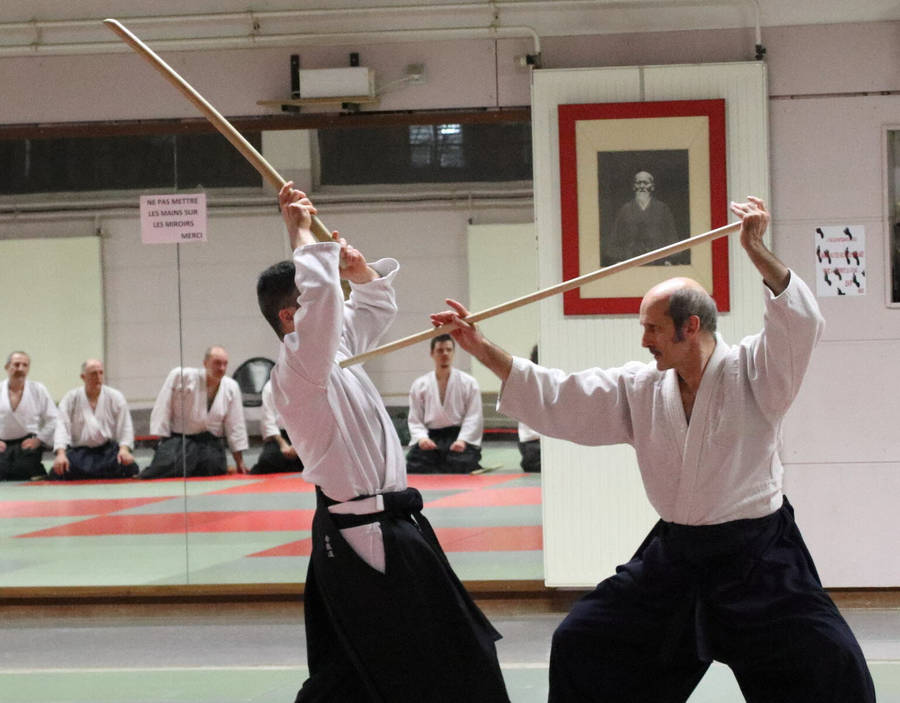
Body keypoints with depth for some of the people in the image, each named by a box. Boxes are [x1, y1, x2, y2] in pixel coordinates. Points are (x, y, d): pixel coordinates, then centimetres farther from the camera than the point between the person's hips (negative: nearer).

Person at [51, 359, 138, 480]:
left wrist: (124, 449, -19)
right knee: (58, 473, -29)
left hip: (108, 449, 1)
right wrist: (61, 453, -24)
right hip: (79, 450, -1)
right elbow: (62, 426, -8)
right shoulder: (71, 398, 2)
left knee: (129, 468, -28)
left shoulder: (115, 397, 4)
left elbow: (125, 427, 0)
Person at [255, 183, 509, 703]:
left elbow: (377, 303, 27)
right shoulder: (296, 370, -17)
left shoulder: (335, 348, 12)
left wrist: (357, 268, 6)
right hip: (367, 538, -10)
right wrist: (301, 231, -18)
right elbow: (321, 294, -32)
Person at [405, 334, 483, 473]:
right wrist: (421, 438, -13)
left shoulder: (469, 383, 3)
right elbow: (415, 420, 7)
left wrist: (463, 440, -18)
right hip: (430, 438, 2)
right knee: (413, 467, -20)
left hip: (460, 437, -2)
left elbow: (474, 417, -3)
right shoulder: (419, 385, 9)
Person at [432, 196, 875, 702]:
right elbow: (558, 398, 3)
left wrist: (757, 251, -39)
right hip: (675, 555, 5)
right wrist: (481, 348, -2)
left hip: (754, 557, -5)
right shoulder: (640, 389, 3)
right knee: (581, 644, 7)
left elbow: (801, 323, -28)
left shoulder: (752, 372, -12)